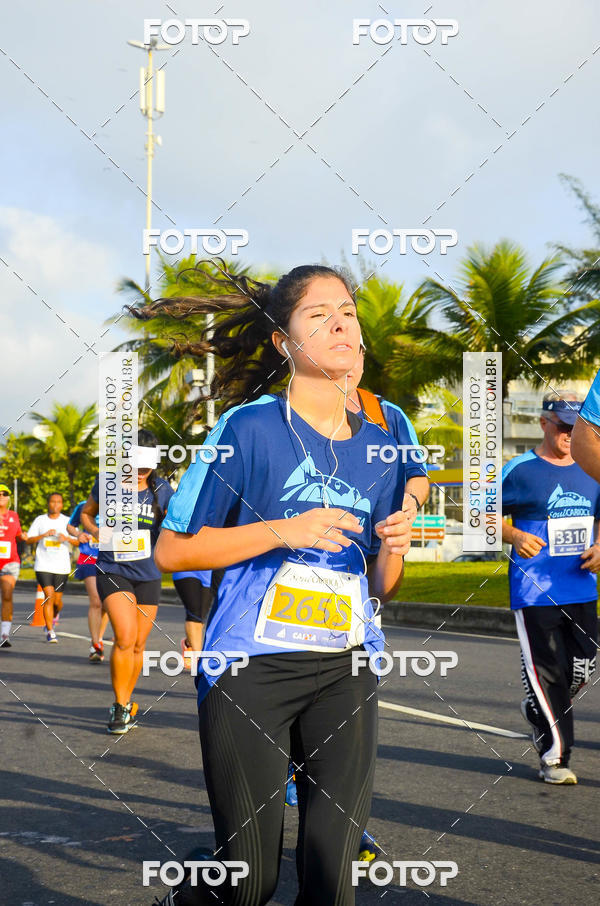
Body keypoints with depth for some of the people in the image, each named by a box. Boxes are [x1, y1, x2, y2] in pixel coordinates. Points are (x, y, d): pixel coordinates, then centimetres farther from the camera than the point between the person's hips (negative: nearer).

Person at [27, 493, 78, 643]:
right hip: (43, 566, -1)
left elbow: (78, 543, 3)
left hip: (62, 567, 1)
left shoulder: (67, 521, 7)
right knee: (49, 596, -13)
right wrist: (44, 535, -13)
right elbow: (29, 539, 3)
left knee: (57, 600, 2)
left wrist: (67, 538, -17)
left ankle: (54, 616, 37)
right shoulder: (40, 520, 8)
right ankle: (50, 631, -7)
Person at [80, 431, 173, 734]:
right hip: (112, 571, -2)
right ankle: (120, 707, -6)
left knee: (138, 644, 9)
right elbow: (87, 513, 15)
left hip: (148, 575, 3)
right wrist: (96, 531, -4)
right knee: (125, 637, -19)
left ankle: (125, 701, 29)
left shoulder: (161, 490, 0)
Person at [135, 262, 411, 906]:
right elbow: (171, 551, -6)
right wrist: (285, 531, -15)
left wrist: (392, 550, -6)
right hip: (251, 667, -4)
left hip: (346, 672, 5)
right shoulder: (249, 427, -5)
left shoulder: (378, 444, 10)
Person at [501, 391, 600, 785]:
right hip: (534, 587, -5)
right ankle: (555, 754, 3)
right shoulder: (520, 469, -5)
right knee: (548, 668, -7)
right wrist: (514, 536, -18)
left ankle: (538, 711, 37)